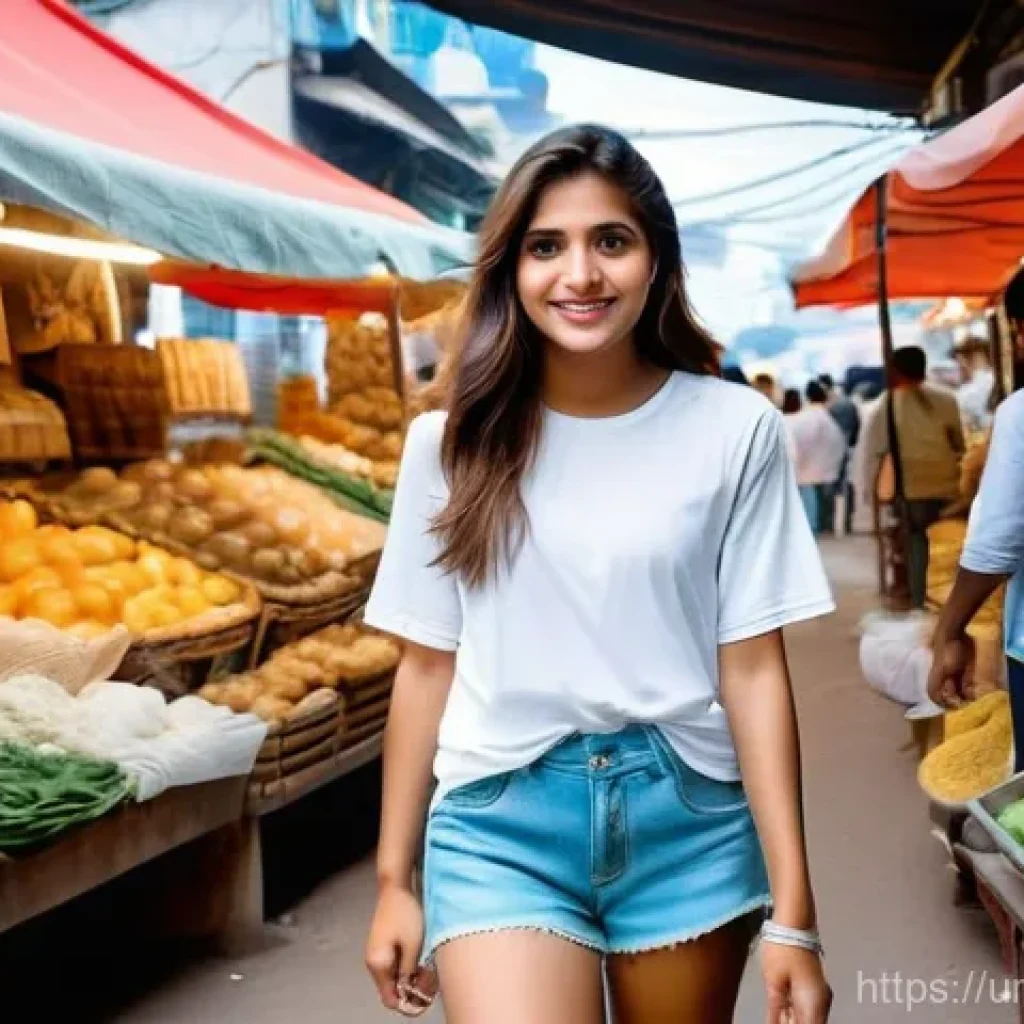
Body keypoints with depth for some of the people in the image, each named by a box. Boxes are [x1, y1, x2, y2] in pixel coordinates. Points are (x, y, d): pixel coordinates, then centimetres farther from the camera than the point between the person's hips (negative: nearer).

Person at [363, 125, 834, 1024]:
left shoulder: (734, 430, -4)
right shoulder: (455, 442, -1)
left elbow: (754, 669, -5)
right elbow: (427, 665, 4)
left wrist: (793, 911, -7)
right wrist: (395, 879, 7)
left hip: (690, 824, 1)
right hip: (500, 825, 0)